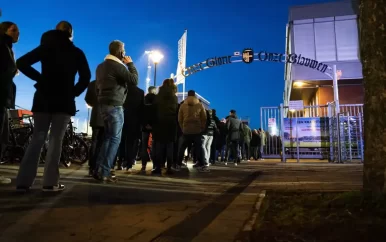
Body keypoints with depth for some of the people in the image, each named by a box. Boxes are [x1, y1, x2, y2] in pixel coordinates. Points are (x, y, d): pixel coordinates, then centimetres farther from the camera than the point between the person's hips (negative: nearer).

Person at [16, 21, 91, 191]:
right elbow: (86, 77, -4)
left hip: (43, 98, 2)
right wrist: (74, 92, 4)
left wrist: (39, 78, 6)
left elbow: (21, 63, -1)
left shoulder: (46, 47, 10)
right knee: (56, 140, -2)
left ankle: (23, 181, 3)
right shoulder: (76, 53, 5)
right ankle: (50, 182, -5)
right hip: (64, 101, -2)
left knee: (37, 138, 6)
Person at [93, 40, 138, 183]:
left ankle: (99, 170, 14)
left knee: (108, 137, 14)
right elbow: (134, 80, -12)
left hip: (104, 105, 9)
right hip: (114, 106, -9)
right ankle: (104, 173, -7)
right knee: (115, 139, -6)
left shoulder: (101, 66, 17)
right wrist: (130, 64, -1)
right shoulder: (117, 66, -12)